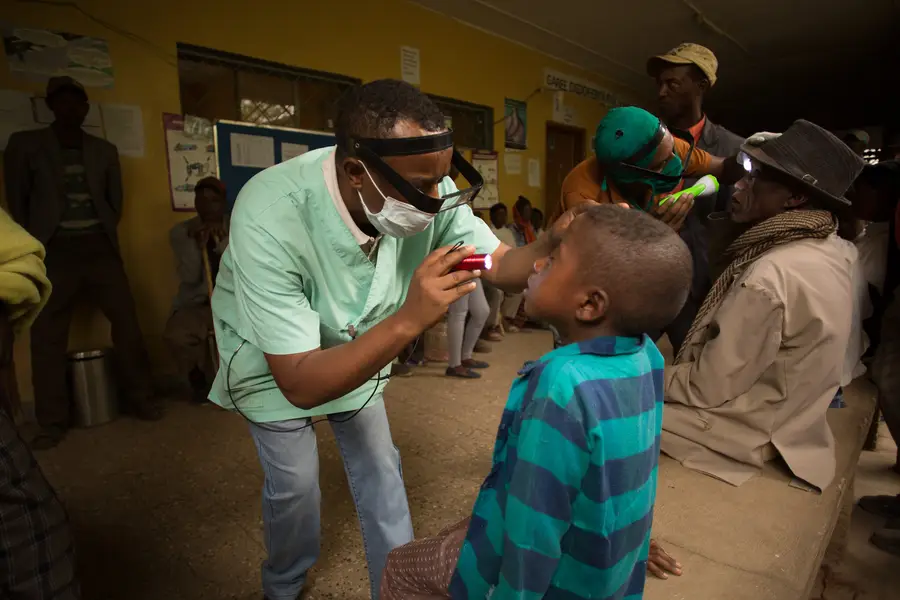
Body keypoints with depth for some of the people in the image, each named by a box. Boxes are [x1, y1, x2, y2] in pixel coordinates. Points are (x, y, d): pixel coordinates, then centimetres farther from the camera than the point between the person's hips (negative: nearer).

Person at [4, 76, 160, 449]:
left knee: (127, 322, 0)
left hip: (100, 247, 2)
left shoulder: (105, 150, 13)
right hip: (53, 250, -1)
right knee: (47, 337, -1)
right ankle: (52, 422, 8)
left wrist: (104, 234, 6)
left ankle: (141, 399, 12)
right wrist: (36, 243, 3)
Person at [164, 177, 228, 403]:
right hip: (195, 305, -1)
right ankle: (200, 380, 1)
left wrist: (222, 240, -23)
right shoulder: (180, 232, 2)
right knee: (176, 335, -31)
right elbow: (189, 277, -8)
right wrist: (198, 244, -21)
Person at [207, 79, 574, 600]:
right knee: (295, 482, 4)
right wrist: (408, 320, -50)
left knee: (380, 468, 9)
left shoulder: (427, 191, -28)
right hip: (273, 361, -3)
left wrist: (557, 243, -40)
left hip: (357, 345, 4)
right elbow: (300, 384, -38)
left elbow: (503, 267, -18)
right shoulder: (270, 218, -40)